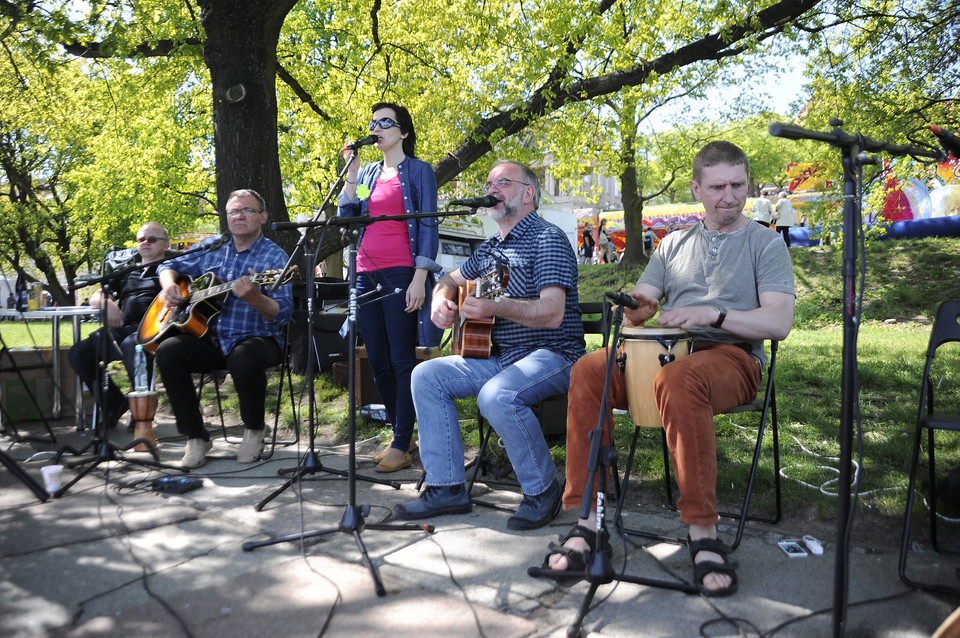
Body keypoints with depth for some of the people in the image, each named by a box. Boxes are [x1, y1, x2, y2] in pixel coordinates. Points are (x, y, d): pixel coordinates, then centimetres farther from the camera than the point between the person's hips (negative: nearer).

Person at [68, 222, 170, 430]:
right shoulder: (127, 271, 30)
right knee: (77, 353, -13)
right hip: (120, 328, 6)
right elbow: (95, 297, 23)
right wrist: (106, 302, -2)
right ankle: (115, 402, 4)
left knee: (131, 346, -39)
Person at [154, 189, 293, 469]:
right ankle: (196, 437, -9)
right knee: (168, 351, -22)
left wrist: (254, 298, -35)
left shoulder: (274, 256, -5)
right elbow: (171, 266, 22)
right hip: (210, 338, 5)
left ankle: (254, 429, -5)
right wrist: (170, 286, 0)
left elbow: (283, 313, -16)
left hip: (256, 339, -5)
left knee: (243, 360, -37)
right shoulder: (211, 247, 11)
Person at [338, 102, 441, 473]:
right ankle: (401, 433, 22)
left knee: (401, 360, -6)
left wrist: (419, 278, -14)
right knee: (378, 362, 8)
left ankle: (402, 446, 1)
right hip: (367, 274, 6)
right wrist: (351, 172, 5)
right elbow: (346, 218, 12)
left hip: (400, 273, -6)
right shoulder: (368, 173, 19)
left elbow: (428, 226, -5)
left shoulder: (418, 171, 2)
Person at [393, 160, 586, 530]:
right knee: (426, 376, -5)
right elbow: (452, 280, 31)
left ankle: (543, 491, -12)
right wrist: (441, 300, 6)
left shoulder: (547, 239, -10)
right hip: (498, 356, 9)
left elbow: (553, 313, -23)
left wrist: (496, 307, -38)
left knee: (496, 396, -36)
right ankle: (448, 487, -2)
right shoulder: (490, 248, 16)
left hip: (551, 355, -8)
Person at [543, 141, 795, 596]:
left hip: (731, 357, -4)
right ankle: (587, 517, -24)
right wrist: (634, 307, -10)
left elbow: (780, 322, -5)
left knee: (678, 380, -40)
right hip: (665, 349, 4)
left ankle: (702, 533, -33)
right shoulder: (674, 244, 21)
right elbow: (641, 306, 15)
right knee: (588, 371, -25)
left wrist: (713, 313, -19)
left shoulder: (765, 243, 8)